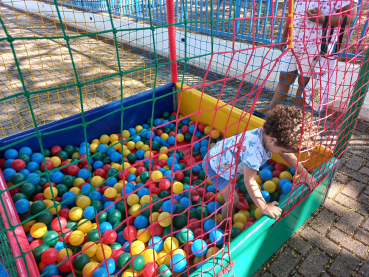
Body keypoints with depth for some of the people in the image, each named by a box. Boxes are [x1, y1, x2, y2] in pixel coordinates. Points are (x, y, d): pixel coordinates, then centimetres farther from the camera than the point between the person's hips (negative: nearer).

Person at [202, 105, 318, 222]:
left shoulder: (270, 134, -19)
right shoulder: (254, 150, -44)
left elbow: (288, 155, -2)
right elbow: (250, 182, -36)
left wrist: (305, 174, -1)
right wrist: (265, 208, -26)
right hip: (215, 166, -8)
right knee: (233, 201, -2)